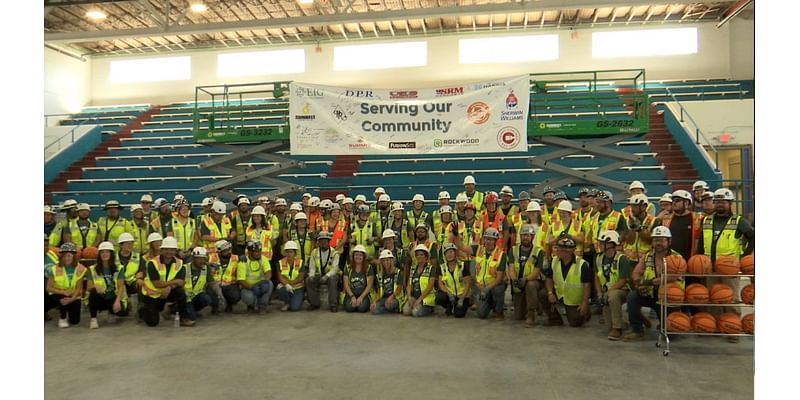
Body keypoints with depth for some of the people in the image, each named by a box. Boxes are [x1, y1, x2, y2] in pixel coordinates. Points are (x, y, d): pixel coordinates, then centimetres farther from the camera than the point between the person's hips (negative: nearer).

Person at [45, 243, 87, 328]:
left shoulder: (80, 269, -11)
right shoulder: (55, 269, -11)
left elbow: (79, 288, -12)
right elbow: (49, 288, -12)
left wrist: (72, 299, -30)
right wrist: (63, 292, -29)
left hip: (74, 297, 0)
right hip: (57, 295, 0)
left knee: (75, 320, -12)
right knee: (64, 298, -36)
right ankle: (62, 318, -8)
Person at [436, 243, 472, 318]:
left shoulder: (462, 266, -6)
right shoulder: (442, 267, 3)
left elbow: (467, 283, -9)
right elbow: (440, 283, -3)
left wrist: (462, 299, -17)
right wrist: (448, 293, -21)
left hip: (462, 294, -2)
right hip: (449, 294, 2)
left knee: (459, 314, -23)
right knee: (439, 298, -31)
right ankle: (449, 307, 4)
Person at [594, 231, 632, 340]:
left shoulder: (622, 259, -14)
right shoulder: (599, 258, 7)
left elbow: (622, 281, -18)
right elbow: (597, 278, 10)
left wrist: (607, 293, -24)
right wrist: (600, 293, -5)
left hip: (622, 290, -6)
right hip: (607, 292, 6)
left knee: (613, 295, -37)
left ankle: (617, 329, -28)